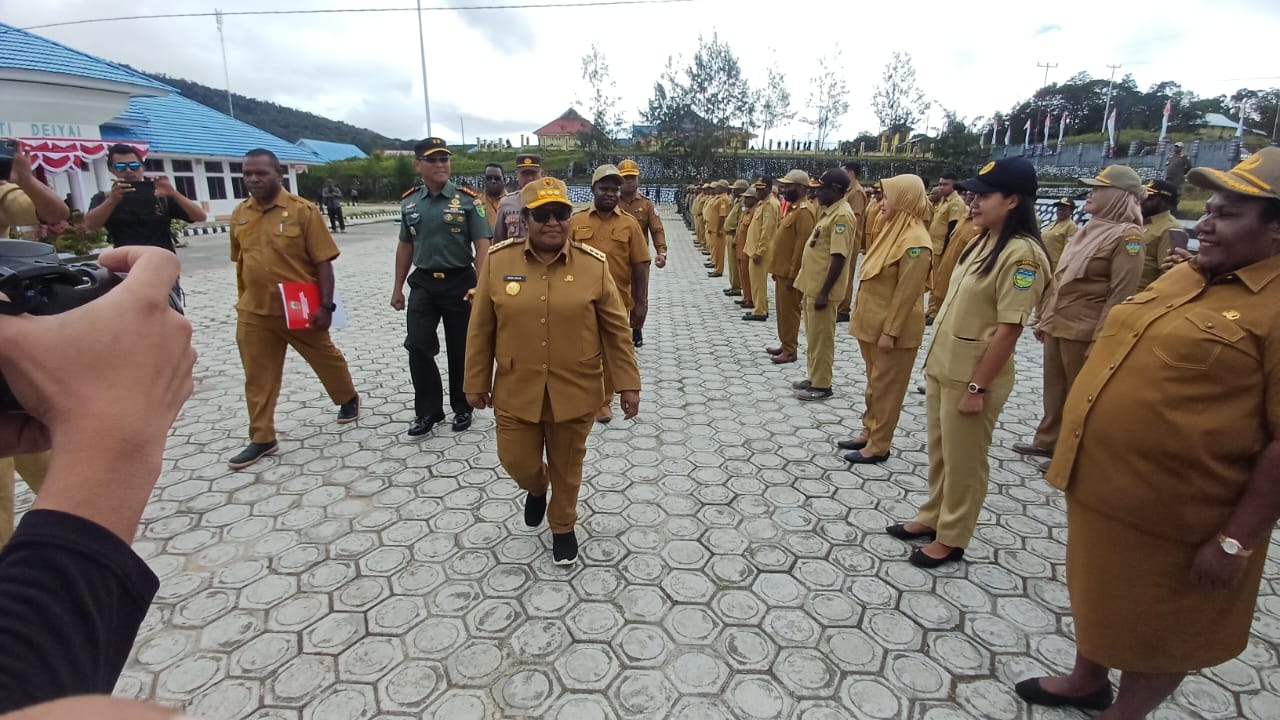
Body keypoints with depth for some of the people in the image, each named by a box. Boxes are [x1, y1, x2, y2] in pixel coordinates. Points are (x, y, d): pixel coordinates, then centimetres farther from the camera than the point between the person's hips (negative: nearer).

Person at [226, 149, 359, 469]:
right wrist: (243, 302, 18)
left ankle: (349, 399, 41)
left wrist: (325, 306, -17)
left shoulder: (302, 210, -10)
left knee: (325, 358, 15)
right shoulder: (239, 214, 5)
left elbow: (323, 261, -12)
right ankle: (262, 439, 18)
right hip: (254, 313, 4)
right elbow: (240, 261, 15)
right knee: (258, 377, 7)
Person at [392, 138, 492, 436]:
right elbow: (405, 246, 13)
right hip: (423, 283, 3)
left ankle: (462, 408, 24)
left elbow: (482, 244, -11)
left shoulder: (467, 200, -6)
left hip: (460, 282, -3)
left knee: (460, 349, 7)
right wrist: (398, 287, 13)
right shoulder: (409, 202, 6)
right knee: (418, 347, -2)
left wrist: (480, 285, -21)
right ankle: (428, 409, 15)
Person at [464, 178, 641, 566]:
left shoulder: (594, 264, -8)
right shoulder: (498, 260, -6)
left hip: (575, 392, -1)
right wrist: (476, 382, 4)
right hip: (516, 391, 1)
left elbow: (616, 330, -4)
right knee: (517, 462, 13)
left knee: (567, 468, 15)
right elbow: (481, 329, 0)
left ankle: (563, 526, 41)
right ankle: (537, 488, 49)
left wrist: (628, 384, -4)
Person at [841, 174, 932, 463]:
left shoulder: (915, 242, -20)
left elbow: (906, 293, -22)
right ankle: (868, 432, 31)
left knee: (886, 387, 3)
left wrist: (890, 332, -21)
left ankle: (878, 446, 15)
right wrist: (862, 315, 15)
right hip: (872, 323, 9)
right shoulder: (895, 230, 9)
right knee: (874, 383, 18)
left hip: (891, 329, -9)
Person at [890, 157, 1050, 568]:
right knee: (939, 453, 20)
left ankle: (951, 539, 24)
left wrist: (977, 387, -20)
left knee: (963, 461, 7)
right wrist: (935, 360, 16)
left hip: (972, 378, -9)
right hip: (942, 368, 9)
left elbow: (1009, 329, -21)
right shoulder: (984, 243, 10)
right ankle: (932, 518, 37)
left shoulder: (1022, 253, -18)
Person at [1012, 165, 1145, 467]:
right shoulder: (1091, 229, 13)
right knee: (1054, 387, 16)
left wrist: (1099, 340, -20)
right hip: (1056, 325, 7)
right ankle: (1048, 441, 29)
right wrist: (1044, 318, 16)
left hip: (1083, 332, -7)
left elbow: (1120, 295, -17)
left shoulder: (1128, 236, -12)